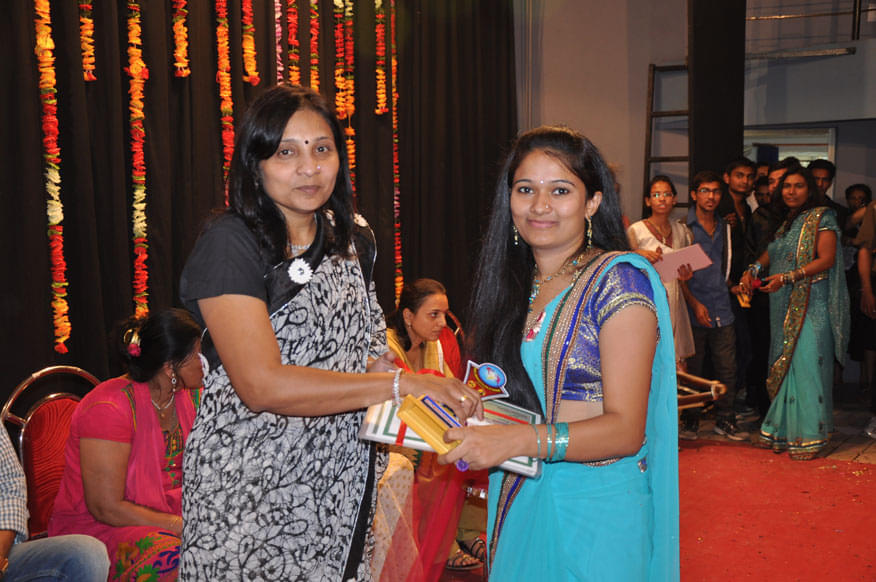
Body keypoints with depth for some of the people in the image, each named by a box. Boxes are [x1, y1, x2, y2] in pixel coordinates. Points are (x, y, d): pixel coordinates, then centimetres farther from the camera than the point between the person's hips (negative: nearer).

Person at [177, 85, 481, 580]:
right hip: (251, 490, -5)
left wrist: (380, 362, 0)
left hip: (342, 482, 6)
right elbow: (262, 384, -24)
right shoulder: (229, 244, -14)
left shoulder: (353, 238, 7)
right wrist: (401, 384, -23)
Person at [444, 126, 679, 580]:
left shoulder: (619, 279, -13)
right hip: (517, 499, 6)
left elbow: (625, 429, -19)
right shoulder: (512, 283, 6)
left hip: (595, 505, -6)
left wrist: (517, 440, -32)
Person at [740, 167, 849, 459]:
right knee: (783, 366, 7)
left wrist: (787, 277, -20)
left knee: (806, 365, -8)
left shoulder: (822, 217, -3)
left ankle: (809, 435, -2)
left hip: (811, 304, -7)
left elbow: (827, 259, -13)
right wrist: (754, 269, -1)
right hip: (784, 305, 7)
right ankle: (784, 429, 13)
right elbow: (772, 252, 21)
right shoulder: (786, 222, 18)